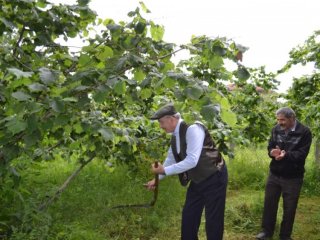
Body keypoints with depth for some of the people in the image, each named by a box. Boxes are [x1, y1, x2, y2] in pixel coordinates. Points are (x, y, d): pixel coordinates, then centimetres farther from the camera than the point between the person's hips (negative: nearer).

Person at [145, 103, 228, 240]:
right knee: (188, 216, 14)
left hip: (214, 178, -9)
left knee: (213, 220, 1)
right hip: (197, 180, 9)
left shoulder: (192, 129, -25)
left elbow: (192, 160, -31)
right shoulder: (175, 137, 3)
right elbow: (170, 159, 17)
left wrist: (164, 171, -27)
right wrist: (156, 179, 14)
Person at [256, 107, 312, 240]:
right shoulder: (276, 129, -1)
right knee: (269, 203, 14)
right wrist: (272, 152, -23)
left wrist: (286, 155, -35)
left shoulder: (304, 132, -13)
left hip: (293, 177, -3)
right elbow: (270, 147, 1)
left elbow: (302, 154, -18)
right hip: (274, 174, 3)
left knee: (289, 208, 11)